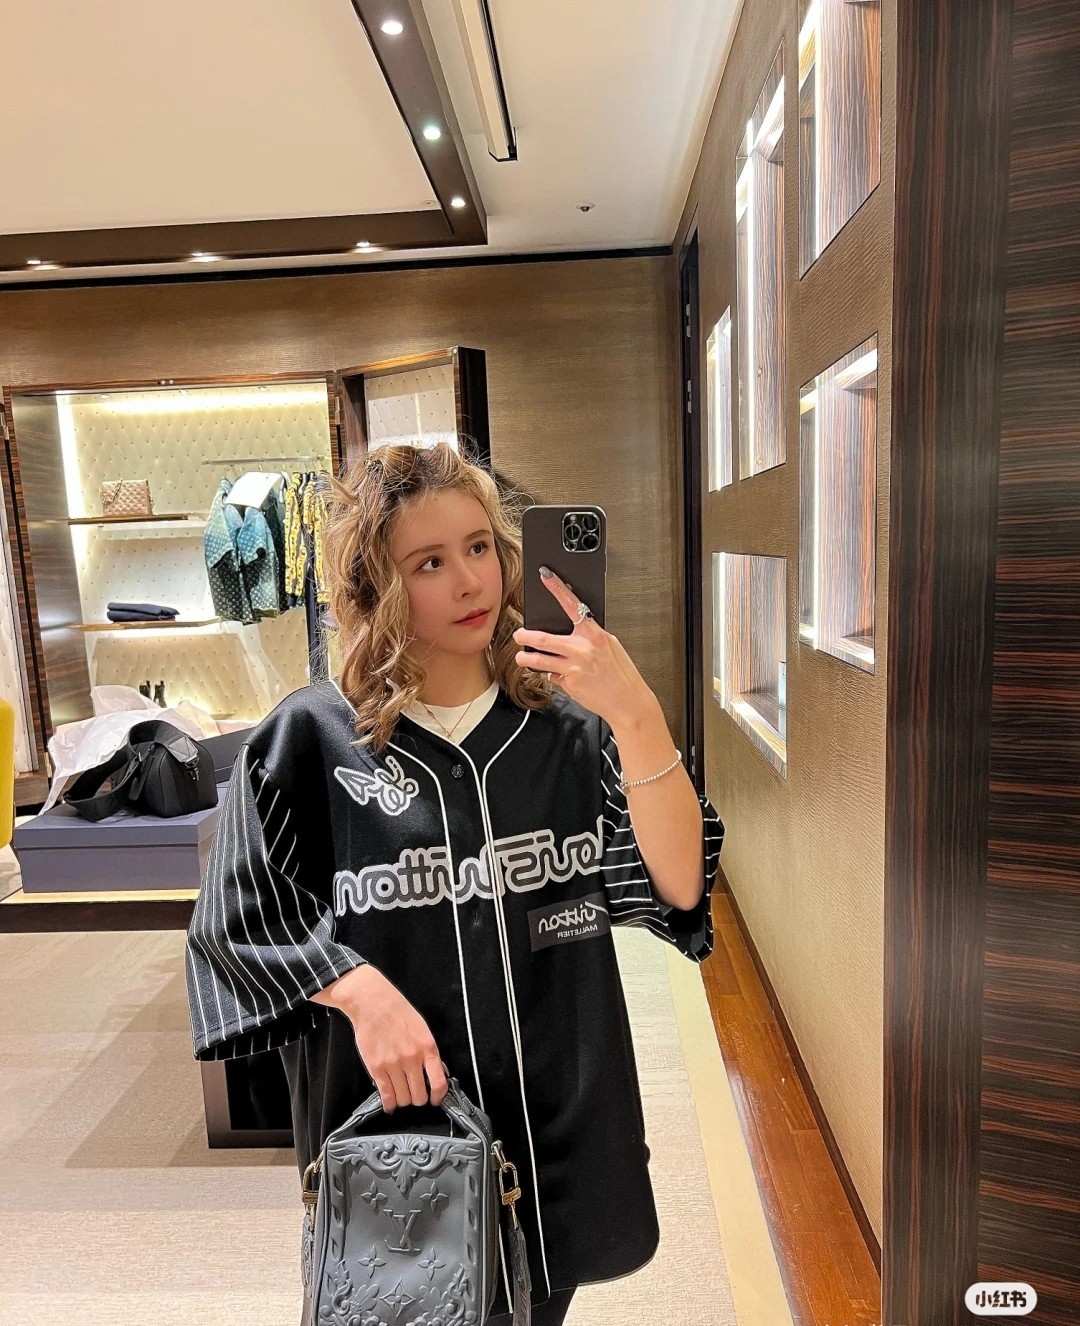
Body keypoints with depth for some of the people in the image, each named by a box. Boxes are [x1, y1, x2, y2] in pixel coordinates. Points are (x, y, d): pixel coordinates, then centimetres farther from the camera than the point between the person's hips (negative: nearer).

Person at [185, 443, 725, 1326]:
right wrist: (358, 989, -22)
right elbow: (234, 922, -6)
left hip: (556, 1120, 3)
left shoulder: (567, 728, -7)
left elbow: (679, 887, -16)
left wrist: (639, 717, -28)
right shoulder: (312, 738, -12)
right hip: (389, 1121, -2)